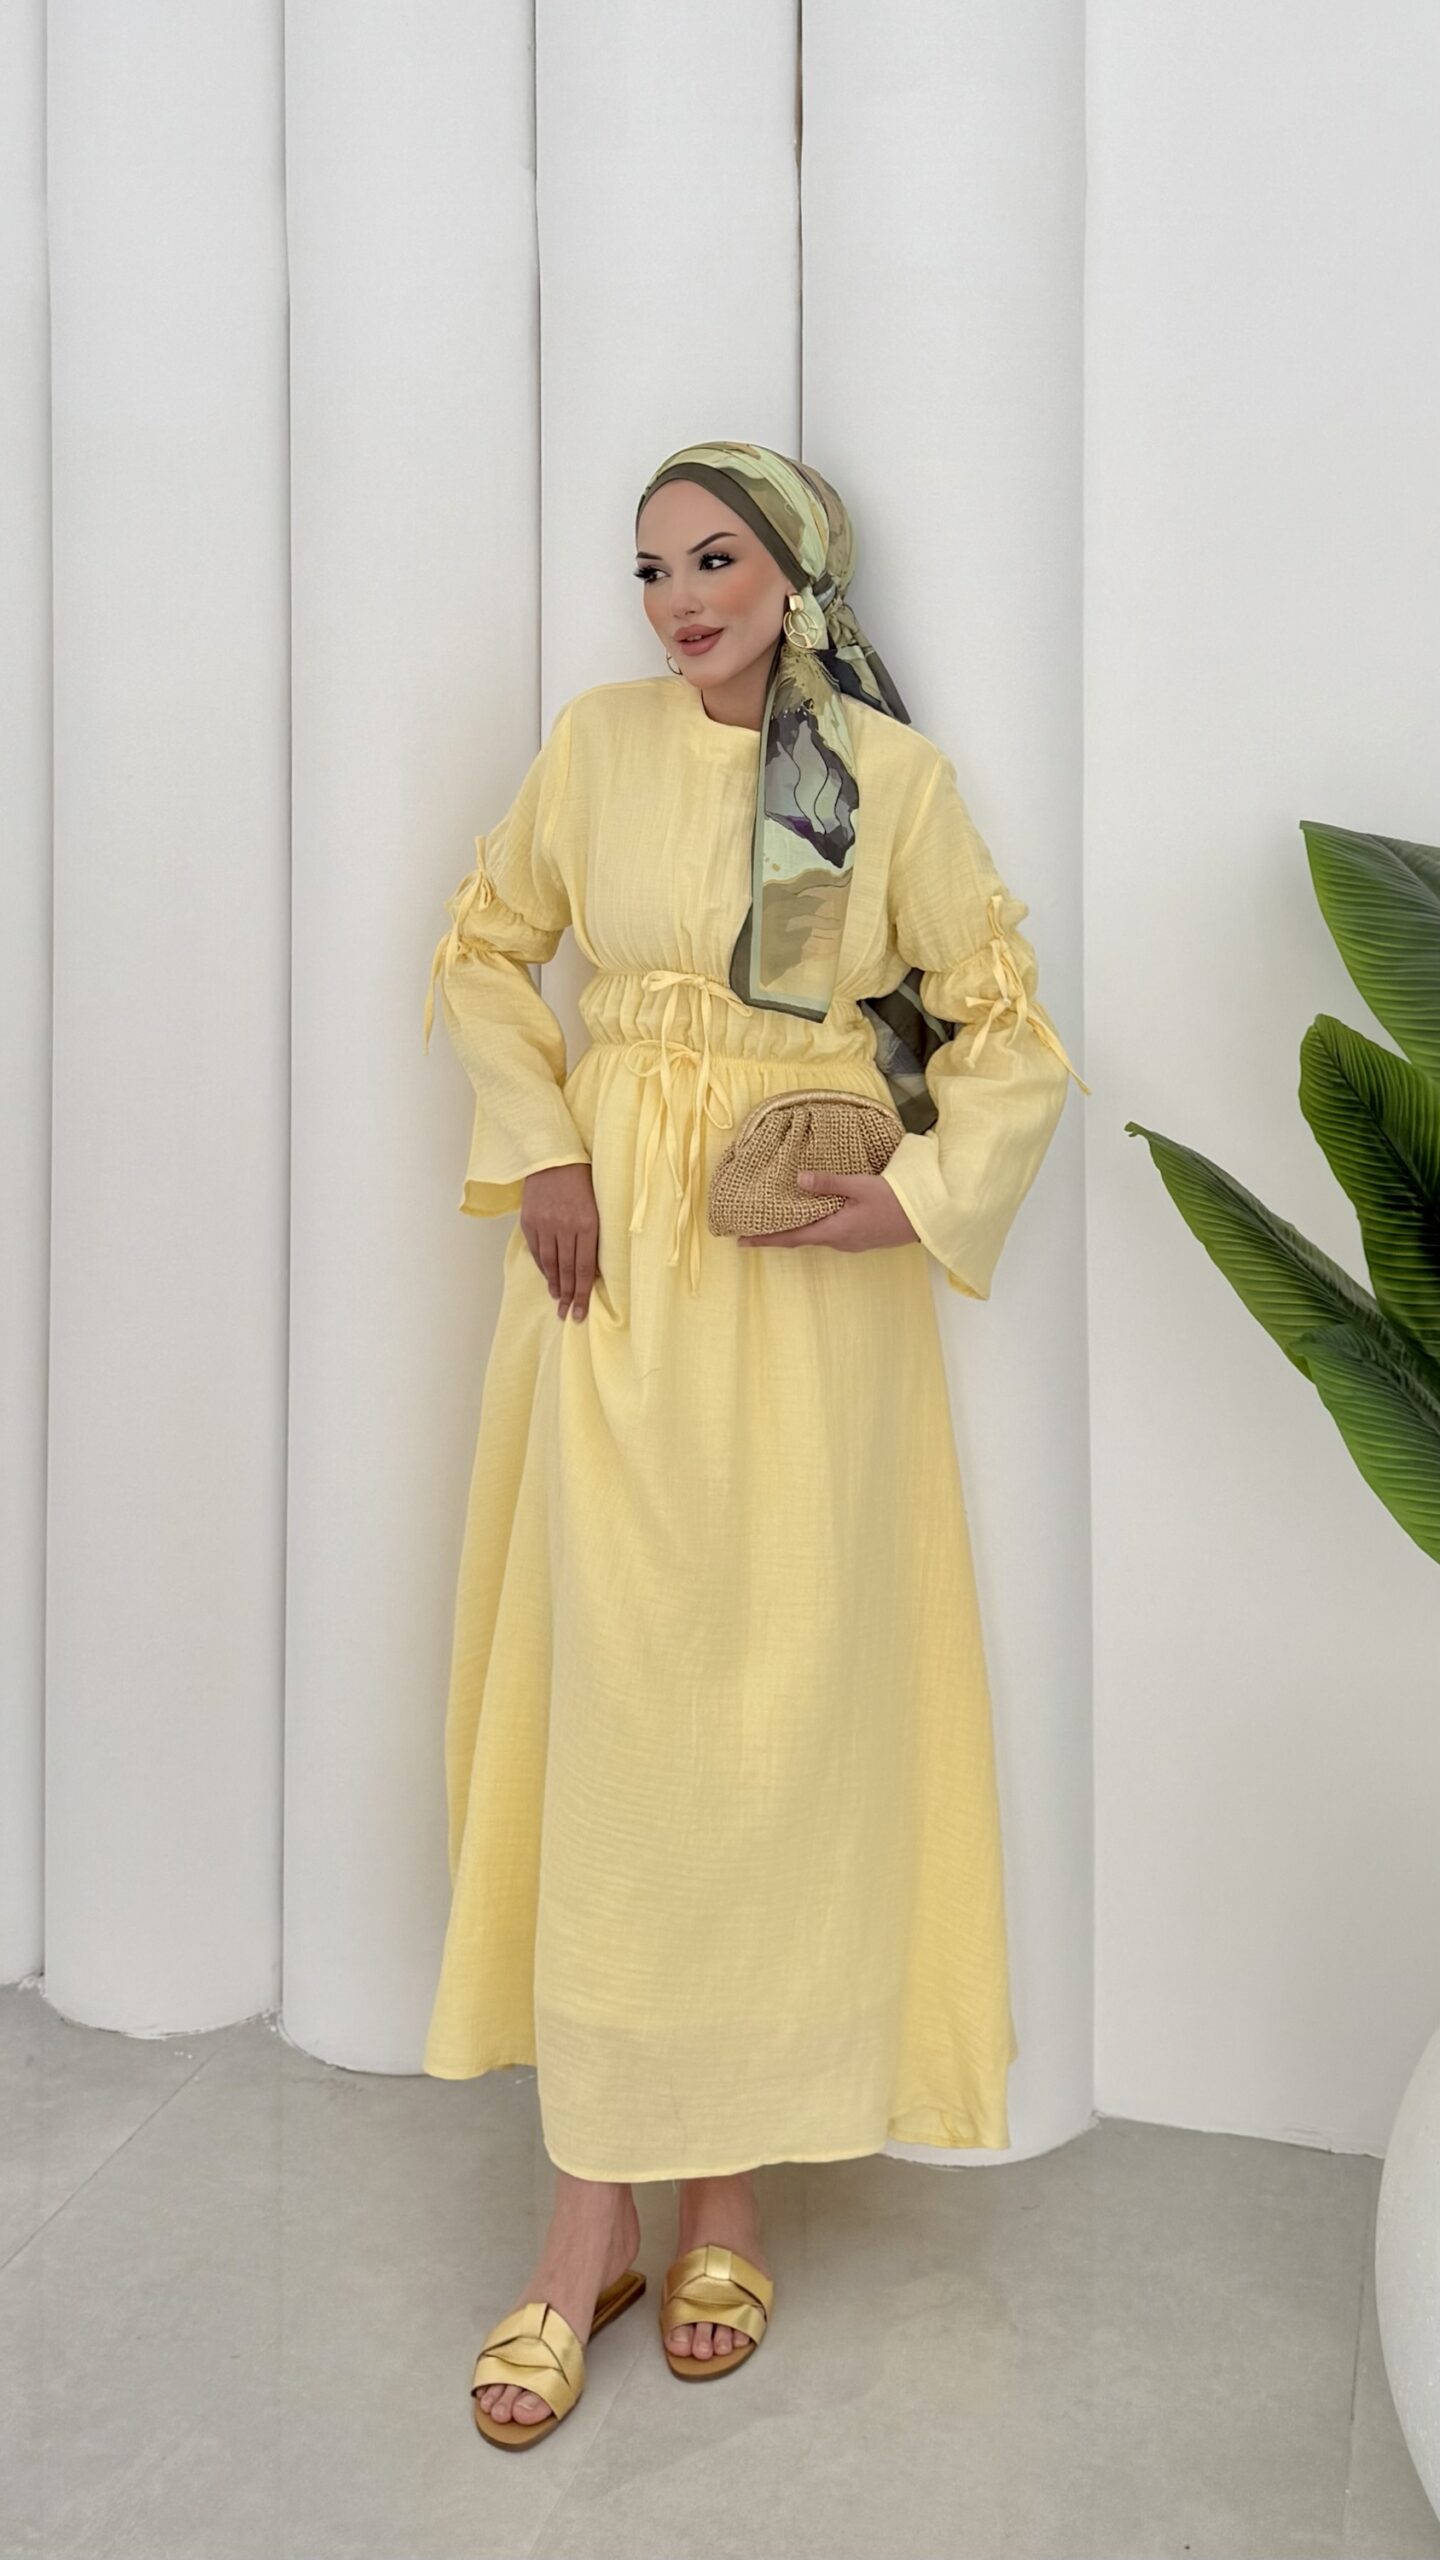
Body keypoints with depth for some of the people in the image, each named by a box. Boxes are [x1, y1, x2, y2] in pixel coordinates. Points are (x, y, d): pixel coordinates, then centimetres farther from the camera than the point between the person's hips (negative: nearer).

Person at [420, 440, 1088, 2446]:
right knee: (612, 1695, 0)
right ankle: (596, 2207, 11)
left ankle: (735, 2177, 19)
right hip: (619, 1258, 1)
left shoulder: (893, 771, 2)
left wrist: (923, 1195, -11)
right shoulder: (599, 740, 7)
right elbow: (484, 948, 14)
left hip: (816, 1280, -1)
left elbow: (1007, 1023, 5)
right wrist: (536, 1149, 0)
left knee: (785, 1696, 2)